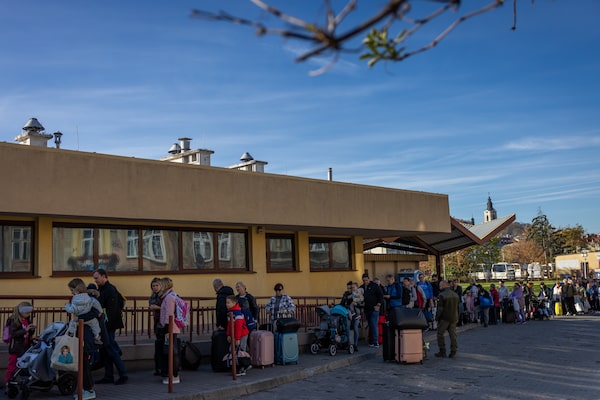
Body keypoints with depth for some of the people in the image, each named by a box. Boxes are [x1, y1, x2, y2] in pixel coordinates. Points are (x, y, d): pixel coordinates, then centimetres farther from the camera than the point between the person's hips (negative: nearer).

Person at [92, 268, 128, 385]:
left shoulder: (110, 290, -14)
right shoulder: (101, 289, 15)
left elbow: (112, 310, -20)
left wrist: (107, 324, -22)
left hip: (109, 325, -9)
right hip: (104, 325, 9)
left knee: (111, 349, -7)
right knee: (105, 350, 11)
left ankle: (123, 375, -2)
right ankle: (108, 376, 17)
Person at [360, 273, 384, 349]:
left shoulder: (374, 286, -2)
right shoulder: (361, 287, 11)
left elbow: (381, 296, -2)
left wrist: (378, 305, -9)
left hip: (374, 309, -5)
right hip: (366, 310, 5)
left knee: (374, 325, -11)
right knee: (370, 326, 10)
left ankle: (376, 342, -11)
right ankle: (372, 341, 15)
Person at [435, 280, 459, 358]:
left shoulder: (441, 295, -15)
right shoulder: (455, 294, 9)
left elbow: (440, 308, -16)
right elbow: (457, 307, 14)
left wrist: (437, 317, -6)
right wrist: (457, 318, 18)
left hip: (444, 318, -6)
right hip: (454, 318, 6)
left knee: (440, 334, 6)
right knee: (453, 335, 9)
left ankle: (442, 351, 7)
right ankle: (453, 352, 8)